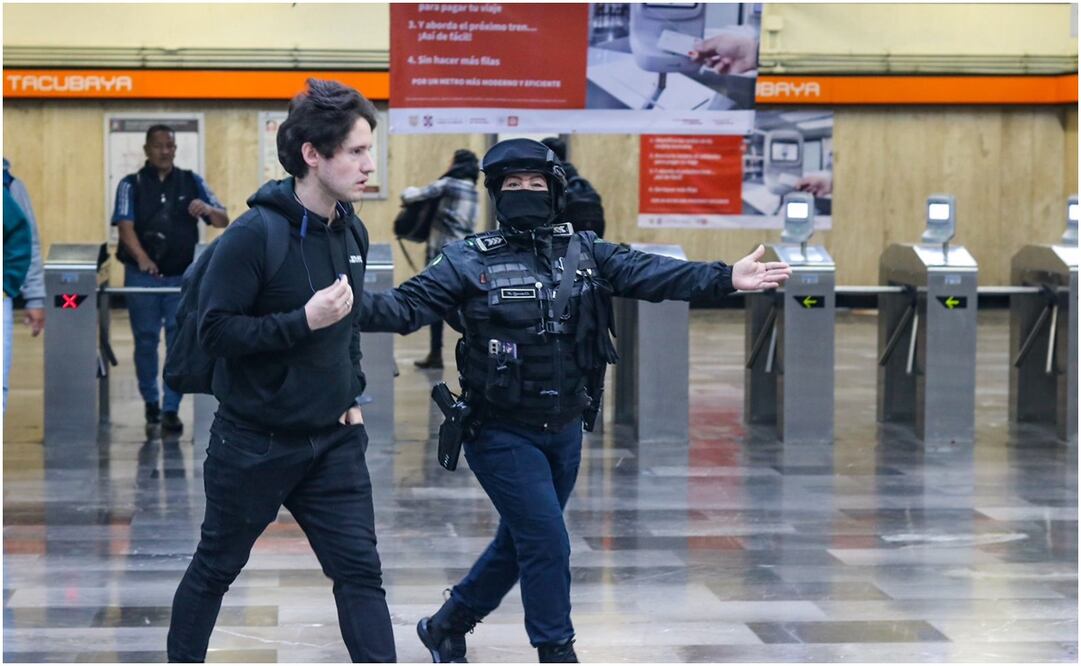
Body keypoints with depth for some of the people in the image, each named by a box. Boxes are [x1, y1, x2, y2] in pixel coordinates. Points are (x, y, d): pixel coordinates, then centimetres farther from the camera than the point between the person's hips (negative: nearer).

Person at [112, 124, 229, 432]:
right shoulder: (131, 185, 0)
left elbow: (224, 221, 2)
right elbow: (126, 226, -12)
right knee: (146, 340, 7)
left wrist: (208, 210, -22)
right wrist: (142, 257, -32)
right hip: (142, 276, -1)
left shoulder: (192, 182, 5)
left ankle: (171, 409, -2)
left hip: (182, 276, 1)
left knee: (180, 340, -6)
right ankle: (150, 401, 25)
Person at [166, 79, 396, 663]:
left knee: (359, 570, -2)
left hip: (333, 439, 5)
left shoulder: (352, 232, 3)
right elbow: (213, 330, -20)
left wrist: (351, 394, 11)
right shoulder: (256, 234, -19)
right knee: (217, 566, 13)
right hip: (254, 440, -5)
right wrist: (304, 321, -27)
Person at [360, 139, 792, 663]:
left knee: (519, 545, 17)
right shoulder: (469, 262, -8)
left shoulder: (584, 252, 2)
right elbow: (407, 306, -15)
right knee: (549, 545, -9)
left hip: (564, 432, 5)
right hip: (503, 436, -5)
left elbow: (651, 275, -9)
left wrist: (726, 278, -22)